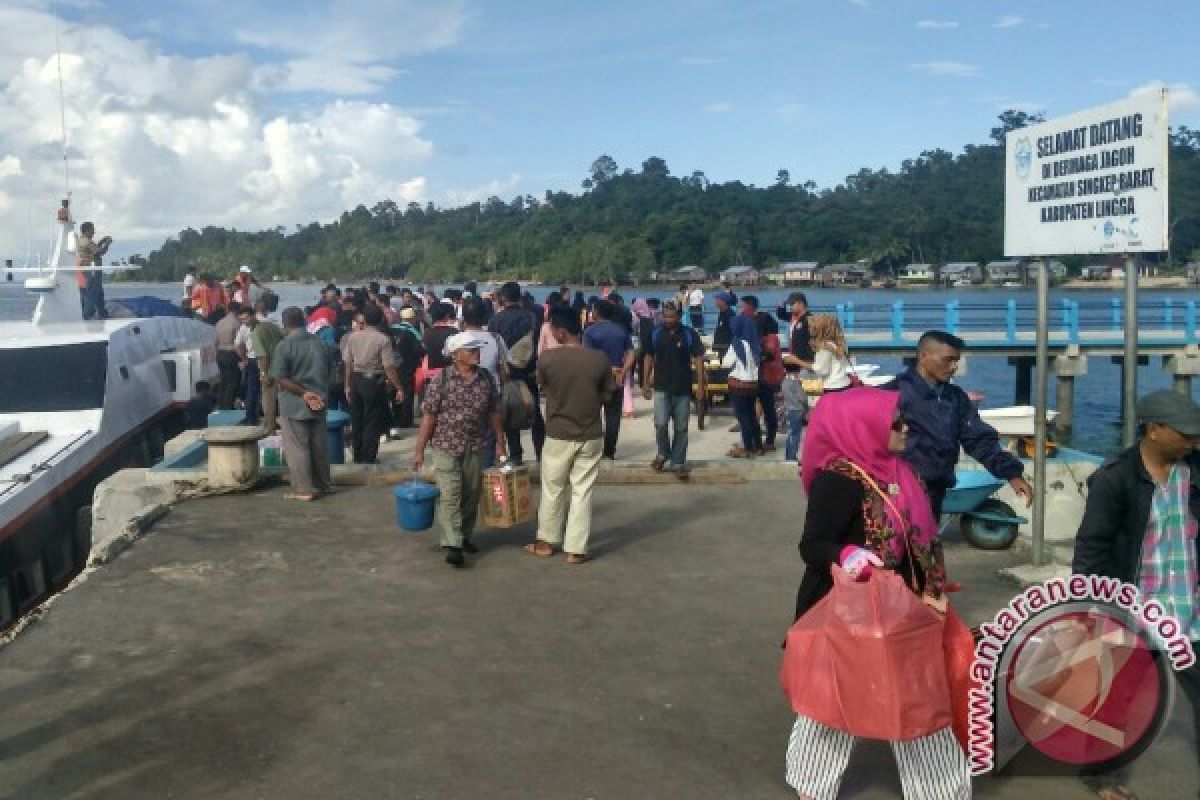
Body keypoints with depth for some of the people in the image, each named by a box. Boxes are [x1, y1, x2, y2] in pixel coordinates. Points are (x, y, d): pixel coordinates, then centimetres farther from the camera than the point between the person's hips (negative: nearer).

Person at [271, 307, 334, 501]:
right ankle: (323, 484, 22)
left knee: (297, 448, 1)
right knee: (319, 445, 13)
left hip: (293, 405, -5)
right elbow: (329, 372, 10)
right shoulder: (321, 344, 4)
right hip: (318, 403, 5)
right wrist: (319, 393, 13)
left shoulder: (284, 346, -12)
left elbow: (280, 378, -16)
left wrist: (304, 393, -14)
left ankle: (304, 489, 2)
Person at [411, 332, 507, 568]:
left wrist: (500, 442, 11)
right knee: (450, 495, -8)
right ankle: (452, 545, -8)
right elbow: (429, 415, -9)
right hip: (446, 446, -4)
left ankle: (465, 537, 28)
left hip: (476, 448, 5)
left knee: (471, 496, 12)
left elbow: (494, 412, 11)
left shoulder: (486, 378, 2)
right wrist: (419, 449, -9)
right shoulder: (442, 380, -10)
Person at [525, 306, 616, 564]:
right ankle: (576, 549, 13)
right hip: (590, 436, 1)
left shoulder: (547, 359, -13)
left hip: (558, 435, -1)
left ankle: (546, 542, 30)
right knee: (582, 492, 9)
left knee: (552, 490, 16)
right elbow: (606, 396, 0)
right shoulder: (600, 358, -10)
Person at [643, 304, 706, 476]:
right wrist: (646, 383, 7)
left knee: (681, 428, 6)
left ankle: (678, 462, 18)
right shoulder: (656, 334, 1)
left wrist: (701, 384, -10)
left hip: (683, 388, 0)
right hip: (661, 387, 0)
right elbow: (649, 358, 8)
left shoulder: (689, 334, -5)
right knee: (660, 424, -10)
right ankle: (663, 453, 17)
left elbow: (698, 358, -4)